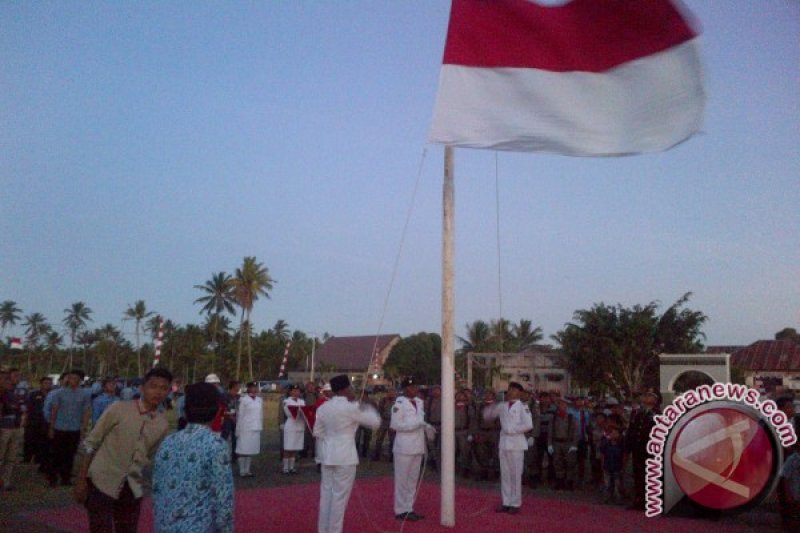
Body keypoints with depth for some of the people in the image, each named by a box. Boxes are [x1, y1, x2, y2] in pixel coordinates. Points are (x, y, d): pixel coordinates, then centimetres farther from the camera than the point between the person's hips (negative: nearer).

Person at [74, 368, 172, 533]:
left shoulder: (163, 424, 0)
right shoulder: (118, 409, -10)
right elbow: (90, 444, -4)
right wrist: (81, 480, -6)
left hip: (132, 490, 4)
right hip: (102, 483, -4)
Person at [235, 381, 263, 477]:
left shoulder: (260, 400, 9)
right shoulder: (243, 400, -7)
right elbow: (240, 415, -7)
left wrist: (261, 427, 10)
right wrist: (238, 430, -7)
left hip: (256, 429, 5)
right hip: (245, 429, -5)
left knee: (251, 450, 9)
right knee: (243, 450, 0)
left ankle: (247, 470, 18)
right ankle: (242, 471, 8)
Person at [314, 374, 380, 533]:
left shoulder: (323, 407, 6)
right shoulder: (351, 407, -13)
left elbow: (318, 433, 13)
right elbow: (375, 422, -4)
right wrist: (368, 407, 13)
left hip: (327, 456, 7)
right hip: (345, 457, -6)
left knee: (326, 494, 13)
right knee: (340, 496, 1)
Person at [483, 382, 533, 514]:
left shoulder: (522, 407, -5)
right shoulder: (502, 406, 10)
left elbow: (528, 425, -15)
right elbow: (487, 415, 15)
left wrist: (512, 430, -15)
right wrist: (488, 403, 0)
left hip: (516, 444, -5)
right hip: (503, 443, 5)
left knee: (515, 475, 0)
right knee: (504, 475, 10)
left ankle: (515, 504, 9)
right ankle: (506, 503, 18)